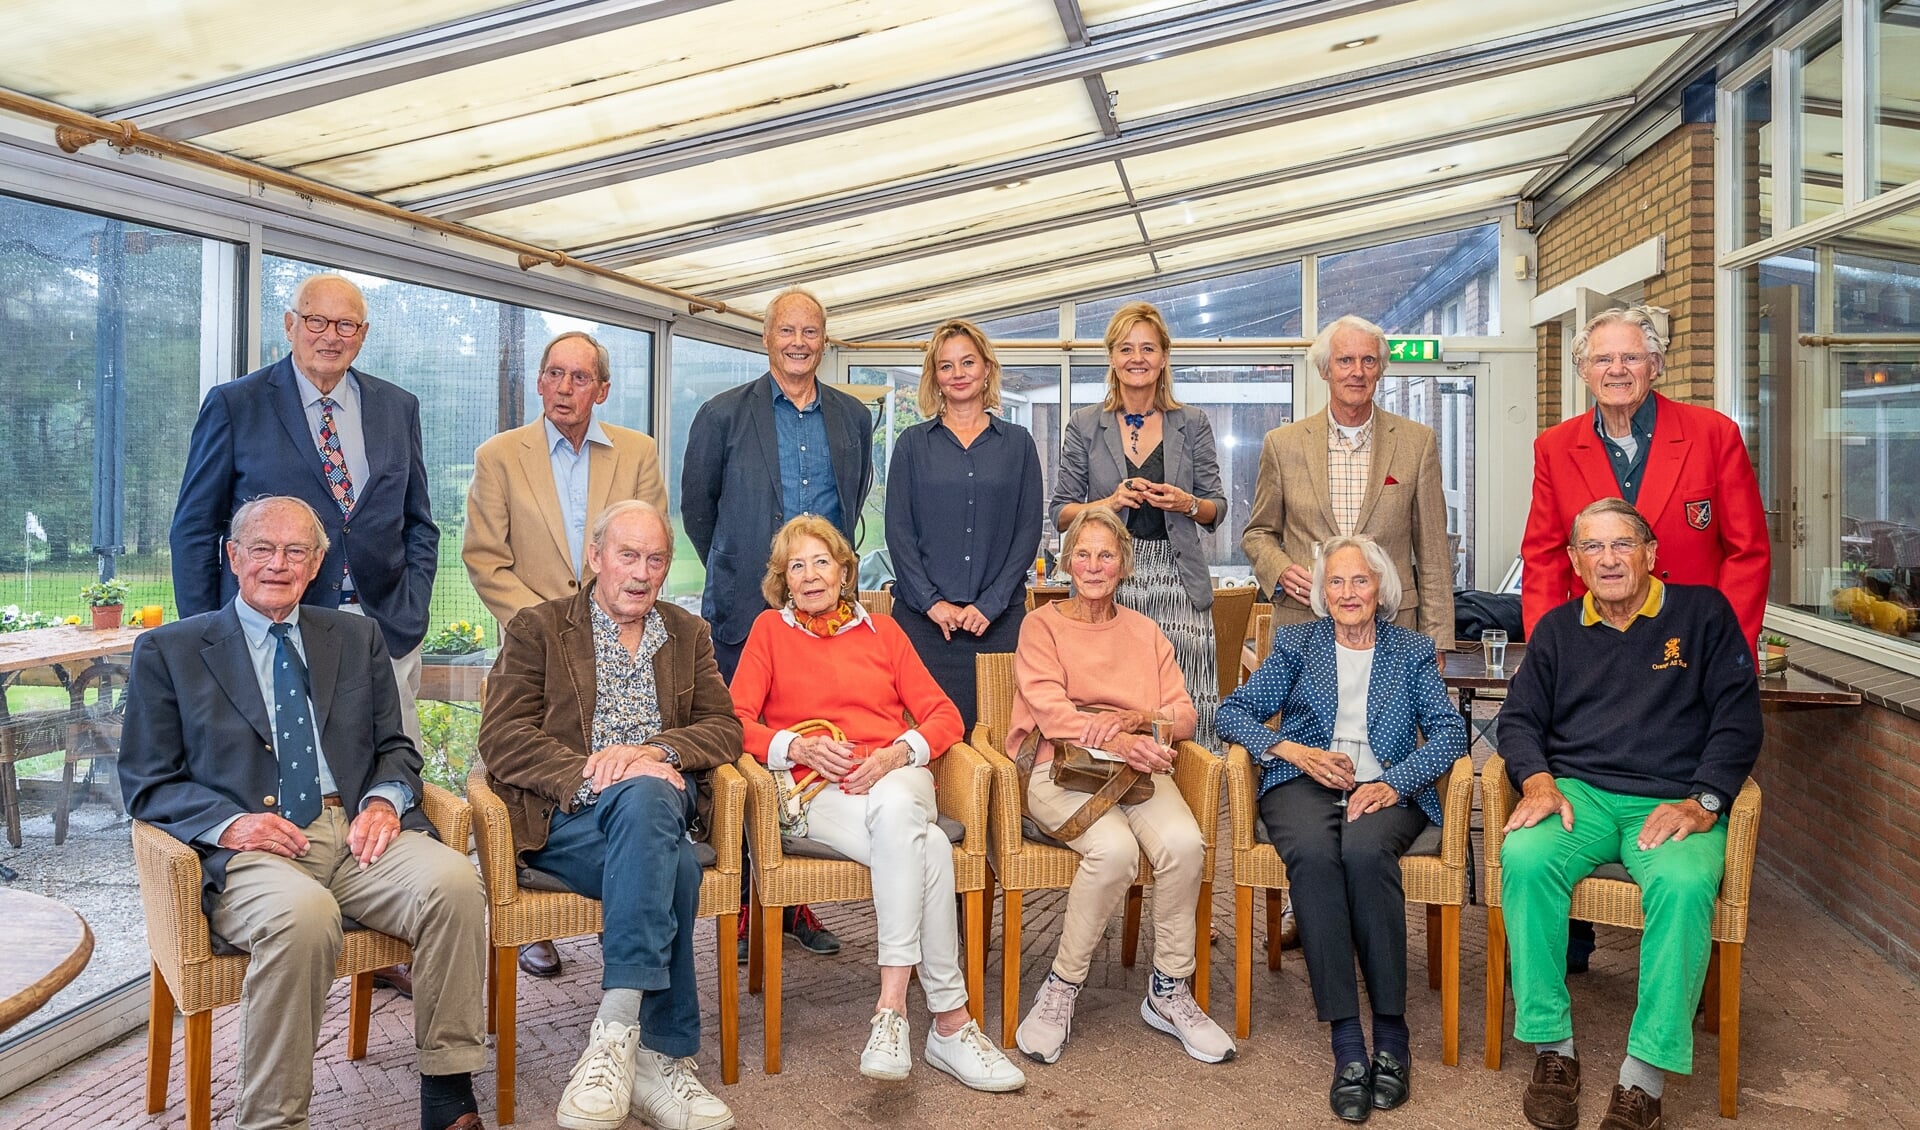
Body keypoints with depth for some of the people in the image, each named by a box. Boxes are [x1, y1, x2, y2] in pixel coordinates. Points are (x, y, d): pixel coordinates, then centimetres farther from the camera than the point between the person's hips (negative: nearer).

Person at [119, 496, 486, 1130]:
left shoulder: (358, 639, 20)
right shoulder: (168, 651, 12)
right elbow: (147, 784, 7)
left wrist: (384, 800, -5)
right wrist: (228, 821, -13)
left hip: (356, 833, 3)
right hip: (248, 848, -3)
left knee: (453, 880, -28)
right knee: (302, 914, -37)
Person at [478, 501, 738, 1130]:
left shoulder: (688, 634, 22)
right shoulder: (536, 628, 11)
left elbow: (724, 729, 9)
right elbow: (501, 739, -2)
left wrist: (656, 750, -12)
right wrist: (590, 772, -18)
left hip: (660, 801, 3)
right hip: (566, 818, -2)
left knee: (643, 794, -36)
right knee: (675, 870, -34)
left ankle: (615, 1032, -35)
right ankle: (661, 1054, -28)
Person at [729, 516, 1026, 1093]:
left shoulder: (882, 629, 21)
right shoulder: (771, 630, 16)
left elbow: (945, 716, 12)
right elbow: (734, 721, 5)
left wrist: (898, 752, -9)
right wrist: (799, 747, -14)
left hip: (897, 779, 2)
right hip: (820, 790, -1)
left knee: (893, 809, -39)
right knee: (929, 850, -35)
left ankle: (892, 1006, -38)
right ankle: (951, 1020, -31)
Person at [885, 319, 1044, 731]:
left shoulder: (1017, 442, 9)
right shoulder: (913, 443, 8)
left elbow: (1029, 530, 3)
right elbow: (898, 530, 2)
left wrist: (991, 603, -7)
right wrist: (932, 602, -9)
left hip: (998, 617, 1)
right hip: (924, 617, 0)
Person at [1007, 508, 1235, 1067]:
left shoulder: (1145, 632, 21)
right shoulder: (1041, 626, 9)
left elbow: (1185, 715, 10)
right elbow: (1050, 711, -7)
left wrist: (1134, 719, -12)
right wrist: (1116, 741, -24)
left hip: (1137, 768, 4)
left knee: (1184, 842, -27)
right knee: (1114, 848, -33)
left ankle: (1169, 991, -8)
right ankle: (1062, 988, -13)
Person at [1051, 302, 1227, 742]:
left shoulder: (1192, 424, 10)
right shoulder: (1085, 426, 8)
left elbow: (1217, 508, 12)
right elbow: (1062, 513, 7)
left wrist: (1187, 504, -9)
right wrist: (1111, 502, -10)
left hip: (1177, 581, 1)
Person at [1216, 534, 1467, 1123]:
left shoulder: (1412, 650, 18)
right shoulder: (1295, 643, 18)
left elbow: (1449, 732, 5)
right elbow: (1233, 711, 9)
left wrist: (1395, 781, -13)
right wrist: (1295, 751, -9)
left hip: (1386, 788, 0)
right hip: (1304, 784, 0)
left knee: (1365, 851, -36)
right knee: (1313, 853, -35)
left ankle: (1391, 1033, -25)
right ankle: (1347, 1044, -33)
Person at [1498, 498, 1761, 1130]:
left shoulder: (1703, 612, 11)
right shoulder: (1557, 629, 19)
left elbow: (1737, 717, 4)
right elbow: (1520, 717, 15)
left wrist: (1702, 803, -9)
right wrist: (1538, 782, -6)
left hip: (1674, 801, -2)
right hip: (1579, 793, 2)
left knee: (1684, 884, -36)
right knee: (1524, 858, -31)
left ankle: (1644, 1077, -27)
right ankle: (1554, 1049, -20)